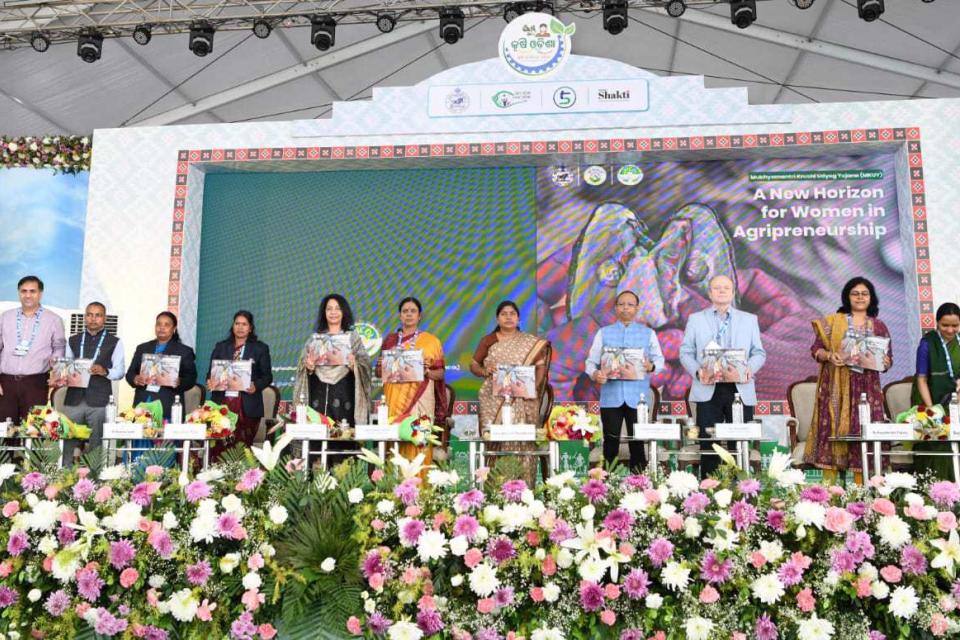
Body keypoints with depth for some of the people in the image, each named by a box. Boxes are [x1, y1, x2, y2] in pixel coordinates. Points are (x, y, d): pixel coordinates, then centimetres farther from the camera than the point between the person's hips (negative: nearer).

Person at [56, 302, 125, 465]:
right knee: (67, 442, 3)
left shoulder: (114, 342, 6)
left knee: (96, 445, 1)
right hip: (74, 399, 3)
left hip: (99, 402, -3)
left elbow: (119, 372, 0)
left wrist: (105, 371, -18)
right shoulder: (73, 341, 16)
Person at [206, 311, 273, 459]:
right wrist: (210, 383, -7)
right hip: (222, 403, 2)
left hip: (247, 407, -2)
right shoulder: (221, 347, 15)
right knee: (218, 447, -3)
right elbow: (211, 372, 14)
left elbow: (267, 376, 5)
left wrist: (256, 386, -13)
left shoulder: (260, 348, 8)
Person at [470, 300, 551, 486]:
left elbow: (541, 366, 4)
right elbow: (473, 364, 10)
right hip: (494, 402, 0)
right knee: (496, 441, -4)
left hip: (522, 402, 0)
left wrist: (535, 386, -12)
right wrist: (484, 371, -12)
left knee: (522, 442, -5)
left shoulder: (532, 343, 9)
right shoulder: (487, 340, 10)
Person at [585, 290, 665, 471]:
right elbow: (591, 361, 6)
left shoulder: (648, 333, 10)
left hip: (638, 396, 0)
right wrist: (595, 374, -16)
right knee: (611, 441, 3)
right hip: (611, 396, 0)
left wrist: (651, 366, -16)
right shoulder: (604, 333, 9)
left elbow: (660, 360, 7)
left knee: (638, 441, 3)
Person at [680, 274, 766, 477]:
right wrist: (697, 371, -12)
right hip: (708, 390, -1)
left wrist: (750, 368, -11)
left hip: (741, 389, 1)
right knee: (708, 445, 0)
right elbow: (685, 352, 7)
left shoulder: (749, 320, 15)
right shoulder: (695, 319, 11)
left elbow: (759, 353, 11)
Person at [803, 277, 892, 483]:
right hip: (836, 387, -2)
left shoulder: (879, 326, 12)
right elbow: (815, 349, 3)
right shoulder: (832, 321, 7)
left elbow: (888, 359, 11)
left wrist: (884, 363, -10)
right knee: (832, 428, -6)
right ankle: (828, 485, -3)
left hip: (866, 387, 2)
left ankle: (861, 486, 5)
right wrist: (829, 355, -16)